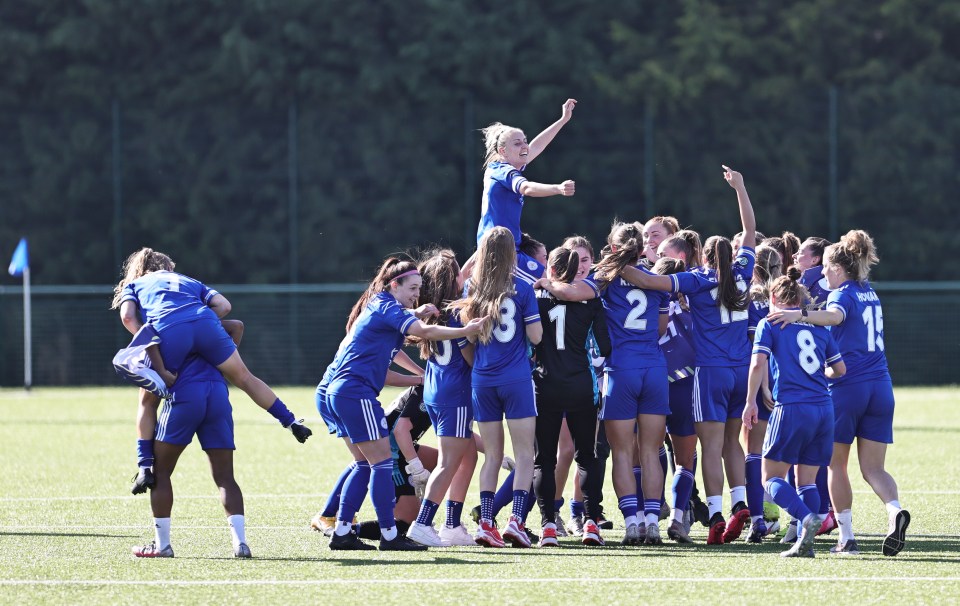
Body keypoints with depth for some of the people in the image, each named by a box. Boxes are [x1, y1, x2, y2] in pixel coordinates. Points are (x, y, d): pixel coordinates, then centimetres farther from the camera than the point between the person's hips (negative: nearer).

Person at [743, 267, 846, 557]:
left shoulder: (769, 324, 3)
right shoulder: (818, 325, 16)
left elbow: (758, 363, -10)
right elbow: (840, 369, 19)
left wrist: (751, 402, -2)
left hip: (791, 408, -5)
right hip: (823, 409, 5)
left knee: (772, 477, 3)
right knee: (807, 480, 11)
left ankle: (807, 517, -22)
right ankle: (805, 542, 1)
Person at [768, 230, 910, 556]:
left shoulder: (843, 294, -7)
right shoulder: (870, 294, 17)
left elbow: (835, 315, -32)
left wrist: (801, 314, -46)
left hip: (846, 386, -6)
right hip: (880, 388, 6)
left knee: (836, 464, 9)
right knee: (873, 468, 5)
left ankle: (847, 537, 8)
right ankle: (895, 511, -24)